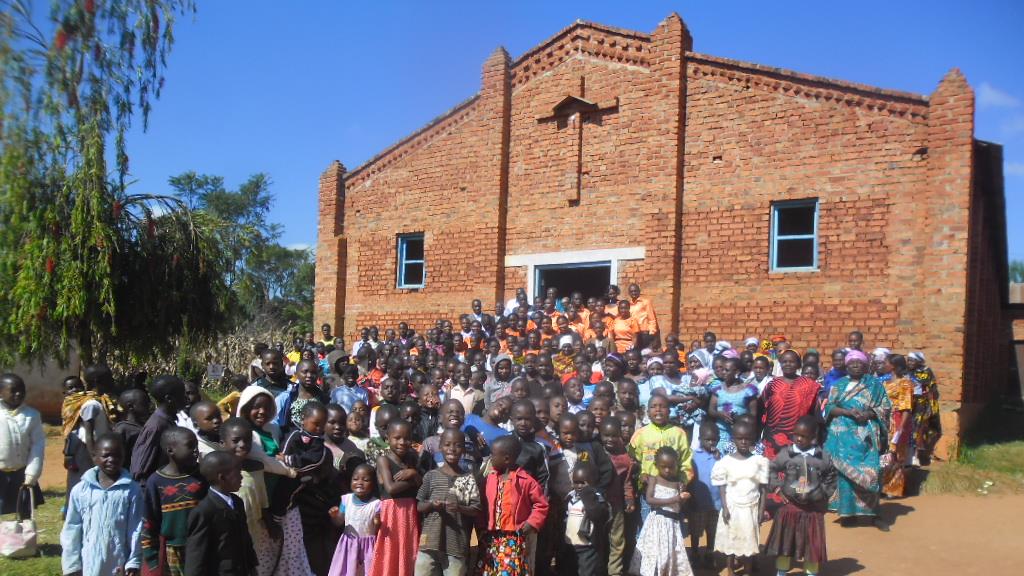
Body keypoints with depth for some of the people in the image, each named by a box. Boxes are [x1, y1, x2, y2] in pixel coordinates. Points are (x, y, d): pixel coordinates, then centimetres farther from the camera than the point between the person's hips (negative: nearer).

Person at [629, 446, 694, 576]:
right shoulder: (654, 479, 1)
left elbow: (680, 506, 9)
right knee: (654, 554, -4)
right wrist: (673, 499, -21)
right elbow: (649, 500, -14)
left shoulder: (678, 483, 7)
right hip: (657, 522, -3)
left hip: (673, 524, 3)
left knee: (671, 554, 6)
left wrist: (682, 499, -14)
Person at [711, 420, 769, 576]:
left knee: (750, 540, 7)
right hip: (732, 507, 0)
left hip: (751, 508, 0)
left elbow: (763, 487, 0)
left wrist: (762, 508, -3)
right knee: (731, 538, 9)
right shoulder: (726, 461, -7)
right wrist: (725, 507, -8)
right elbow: (722, 487, -3)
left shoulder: (759, 461, -4)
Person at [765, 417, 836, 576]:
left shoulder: (823, 457, -5)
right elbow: (771, 470, 6)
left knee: (813, 545, 10)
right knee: (784, 542, 10)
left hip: (813, 509, 0)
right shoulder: (785, 454, -7)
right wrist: (778, 487, -3)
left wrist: (824, 493, 4)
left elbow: (831, 477, 12)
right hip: (790, 506, 0)